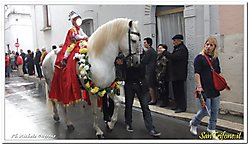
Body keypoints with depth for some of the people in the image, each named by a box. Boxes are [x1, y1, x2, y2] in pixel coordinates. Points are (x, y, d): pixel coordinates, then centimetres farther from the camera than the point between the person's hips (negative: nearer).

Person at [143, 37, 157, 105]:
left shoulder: (148, 51, -14)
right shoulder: (153, 50, 15)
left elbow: (144, 61, -14)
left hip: (149, 71, -10)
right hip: (153, 70, 10)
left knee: (150, 86, -4)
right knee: (153, 86, 15)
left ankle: (153, 100, 0)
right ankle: (155, 99, 22)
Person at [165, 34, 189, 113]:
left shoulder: (182, 49, -13)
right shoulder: (177, 48, 19)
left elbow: (174, 57, -25)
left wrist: (165, 52, -14)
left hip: (179, 74, -10)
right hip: (175, 74, 10)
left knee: (180, 91, -5)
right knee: (176, 91, 14)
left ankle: (182, 107, 3)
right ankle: (178, 106, 24)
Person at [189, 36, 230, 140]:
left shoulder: (215, 59, 12)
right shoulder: (199, 58, -7)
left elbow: (218, 73, 21)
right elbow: (197, 73, -12)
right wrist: (199, 86, -19)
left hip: (215, 88, 7)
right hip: (204, 89, -6)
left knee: (215, 110, 11)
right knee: (206, 110, -3)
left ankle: (211, 129, 27)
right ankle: (193, 123, 22)